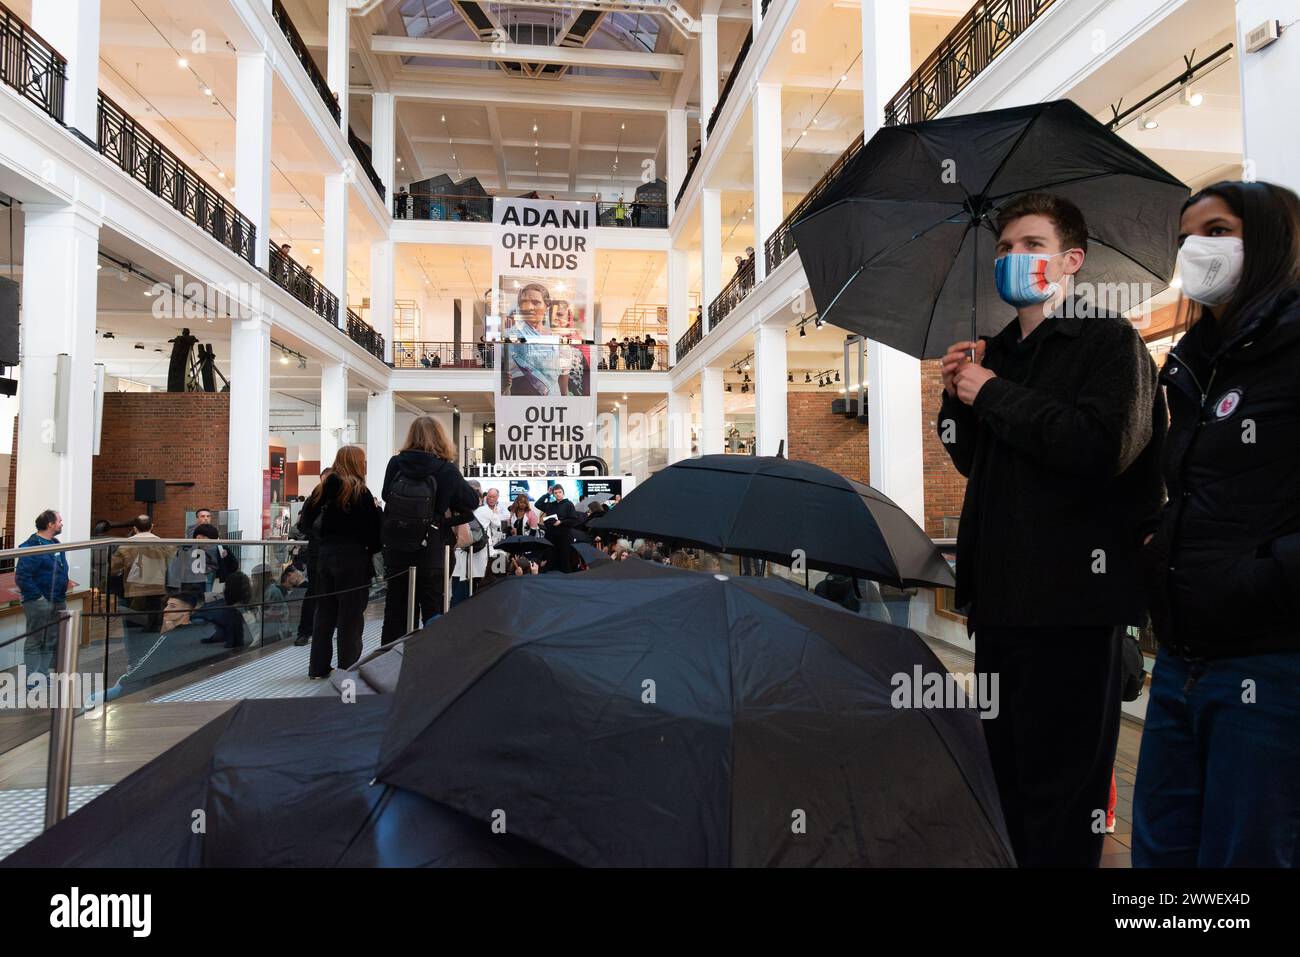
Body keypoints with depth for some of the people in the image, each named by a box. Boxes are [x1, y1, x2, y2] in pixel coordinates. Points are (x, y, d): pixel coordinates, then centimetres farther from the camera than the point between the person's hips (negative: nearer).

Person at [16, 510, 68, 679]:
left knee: (52, 640, 14)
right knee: (35, 641, -1)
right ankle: (32, 678, 5)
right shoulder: (32, 546, -16)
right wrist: (38, 597, -19)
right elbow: (22, 577, -21)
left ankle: (44, 674, 23)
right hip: (39, 602, -9)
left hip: (57, 602, 9)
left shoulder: (56, 544, 12)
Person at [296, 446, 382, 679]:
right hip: (353, 557, -6)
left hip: (326, 555, 6)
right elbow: (373, 528, -10)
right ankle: (348, 668, 5)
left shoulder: (327, 487, 6)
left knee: (325, 611, 14)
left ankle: (318, 667, 21)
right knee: (350, 615, 2)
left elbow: (306, 520, 7)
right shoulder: (360, 492, -10)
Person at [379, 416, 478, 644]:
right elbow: (472, 502, -2)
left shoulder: (395, 464, -5)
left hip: (395, 548, 3)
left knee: (396, 607, 13)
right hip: (430, 549, -3)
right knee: (432, 608, 8)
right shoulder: (446, 470, -13)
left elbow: (386, 496, 10)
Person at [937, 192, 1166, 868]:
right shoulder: (997, 352, 16)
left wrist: (993, 394, -13)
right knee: (1008, 766, 17)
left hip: (1071, 593, -7)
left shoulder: (1111, 342, -4)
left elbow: (1103, 445, -22)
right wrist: (958, 397, 2)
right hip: (999, 590, 7)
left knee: (1062, 779, 2)